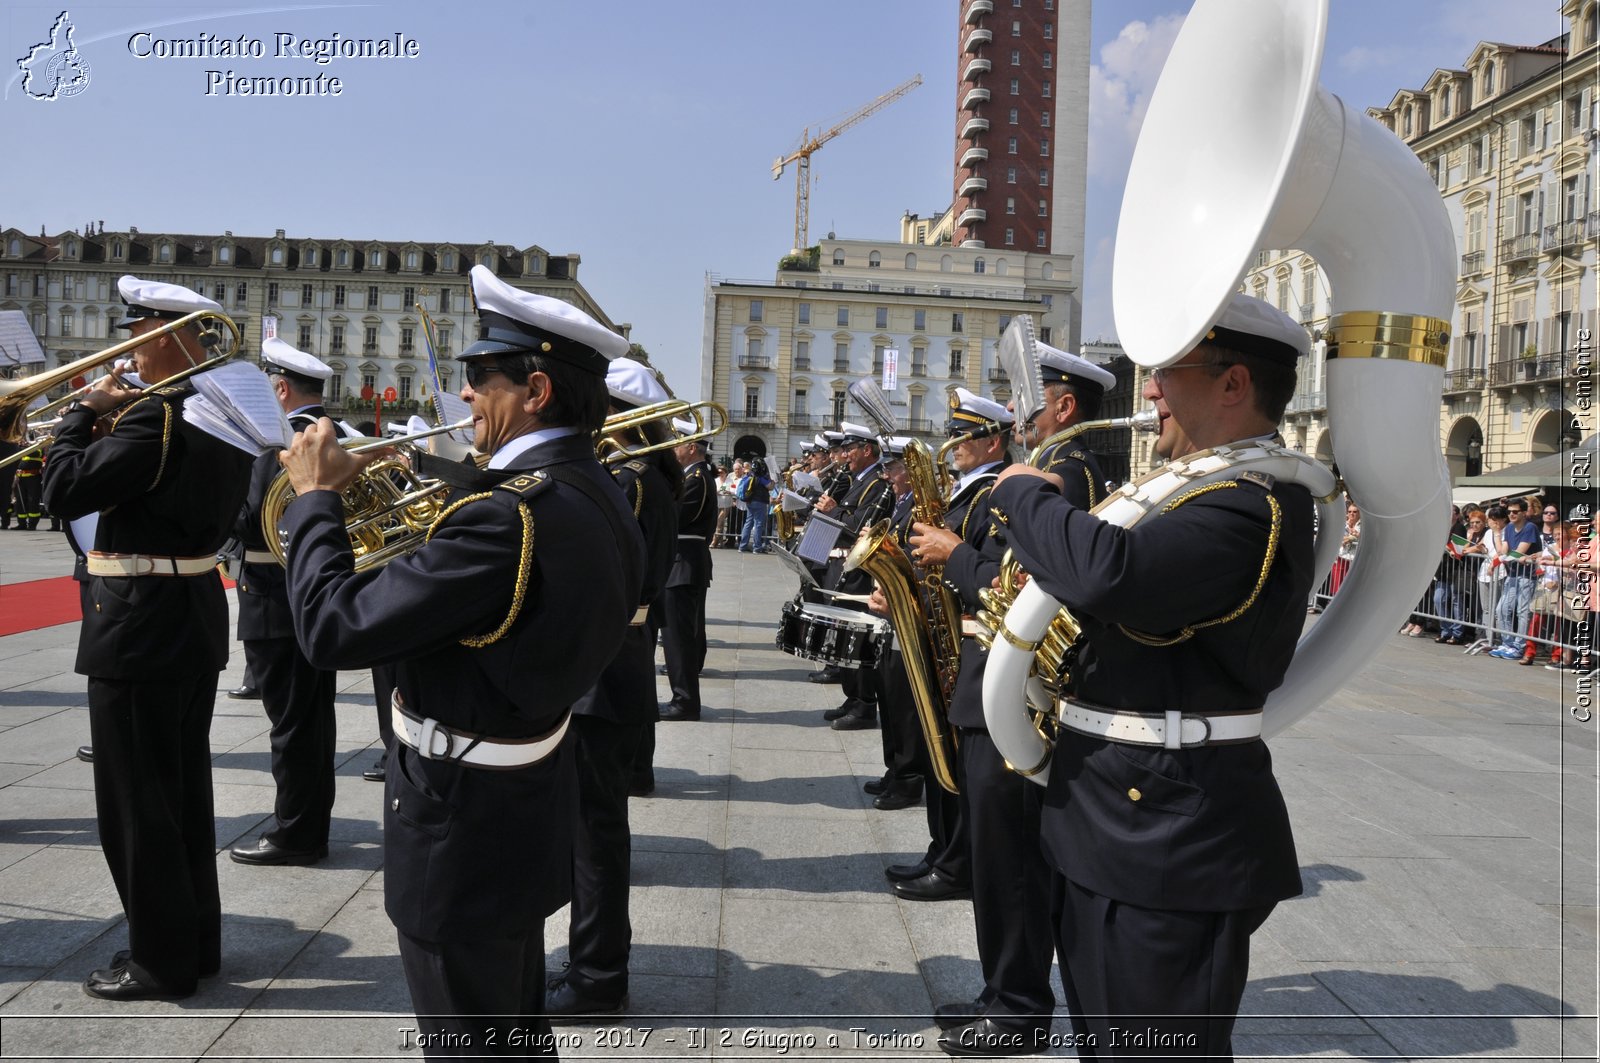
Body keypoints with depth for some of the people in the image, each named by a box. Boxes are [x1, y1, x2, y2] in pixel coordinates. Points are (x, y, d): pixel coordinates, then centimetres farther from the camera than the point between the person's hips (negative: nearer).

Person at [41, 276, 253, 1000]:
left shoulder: (155, 416, -20)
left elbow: (65, 493, -20)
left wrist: (85, 411, -7)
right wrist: (115, 412, 7)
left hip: (140, 633, -9)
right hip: (197, 621, 9)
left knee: (135, 803, 3)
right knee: (184, 792, 17)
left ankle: (162, 962, 14)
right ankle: (196, 939, 28)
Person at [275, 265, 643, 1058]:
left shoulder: (506, 516, -29)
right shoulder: (599, 499, 1)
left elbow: (334, 630, -26)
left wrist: (315, 497, -13)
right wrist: (437, 519, 3)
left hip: (463, 830, -9)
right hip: (531, 809, 9)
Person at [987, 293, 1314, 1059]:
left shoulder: (1253, 503, -22)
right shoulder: (1207, 487, 13)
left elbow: (1109, 572, -38)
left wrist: (1026, 493, -19)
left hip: (1171, 838, -10)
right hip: (1114, 821, 10)